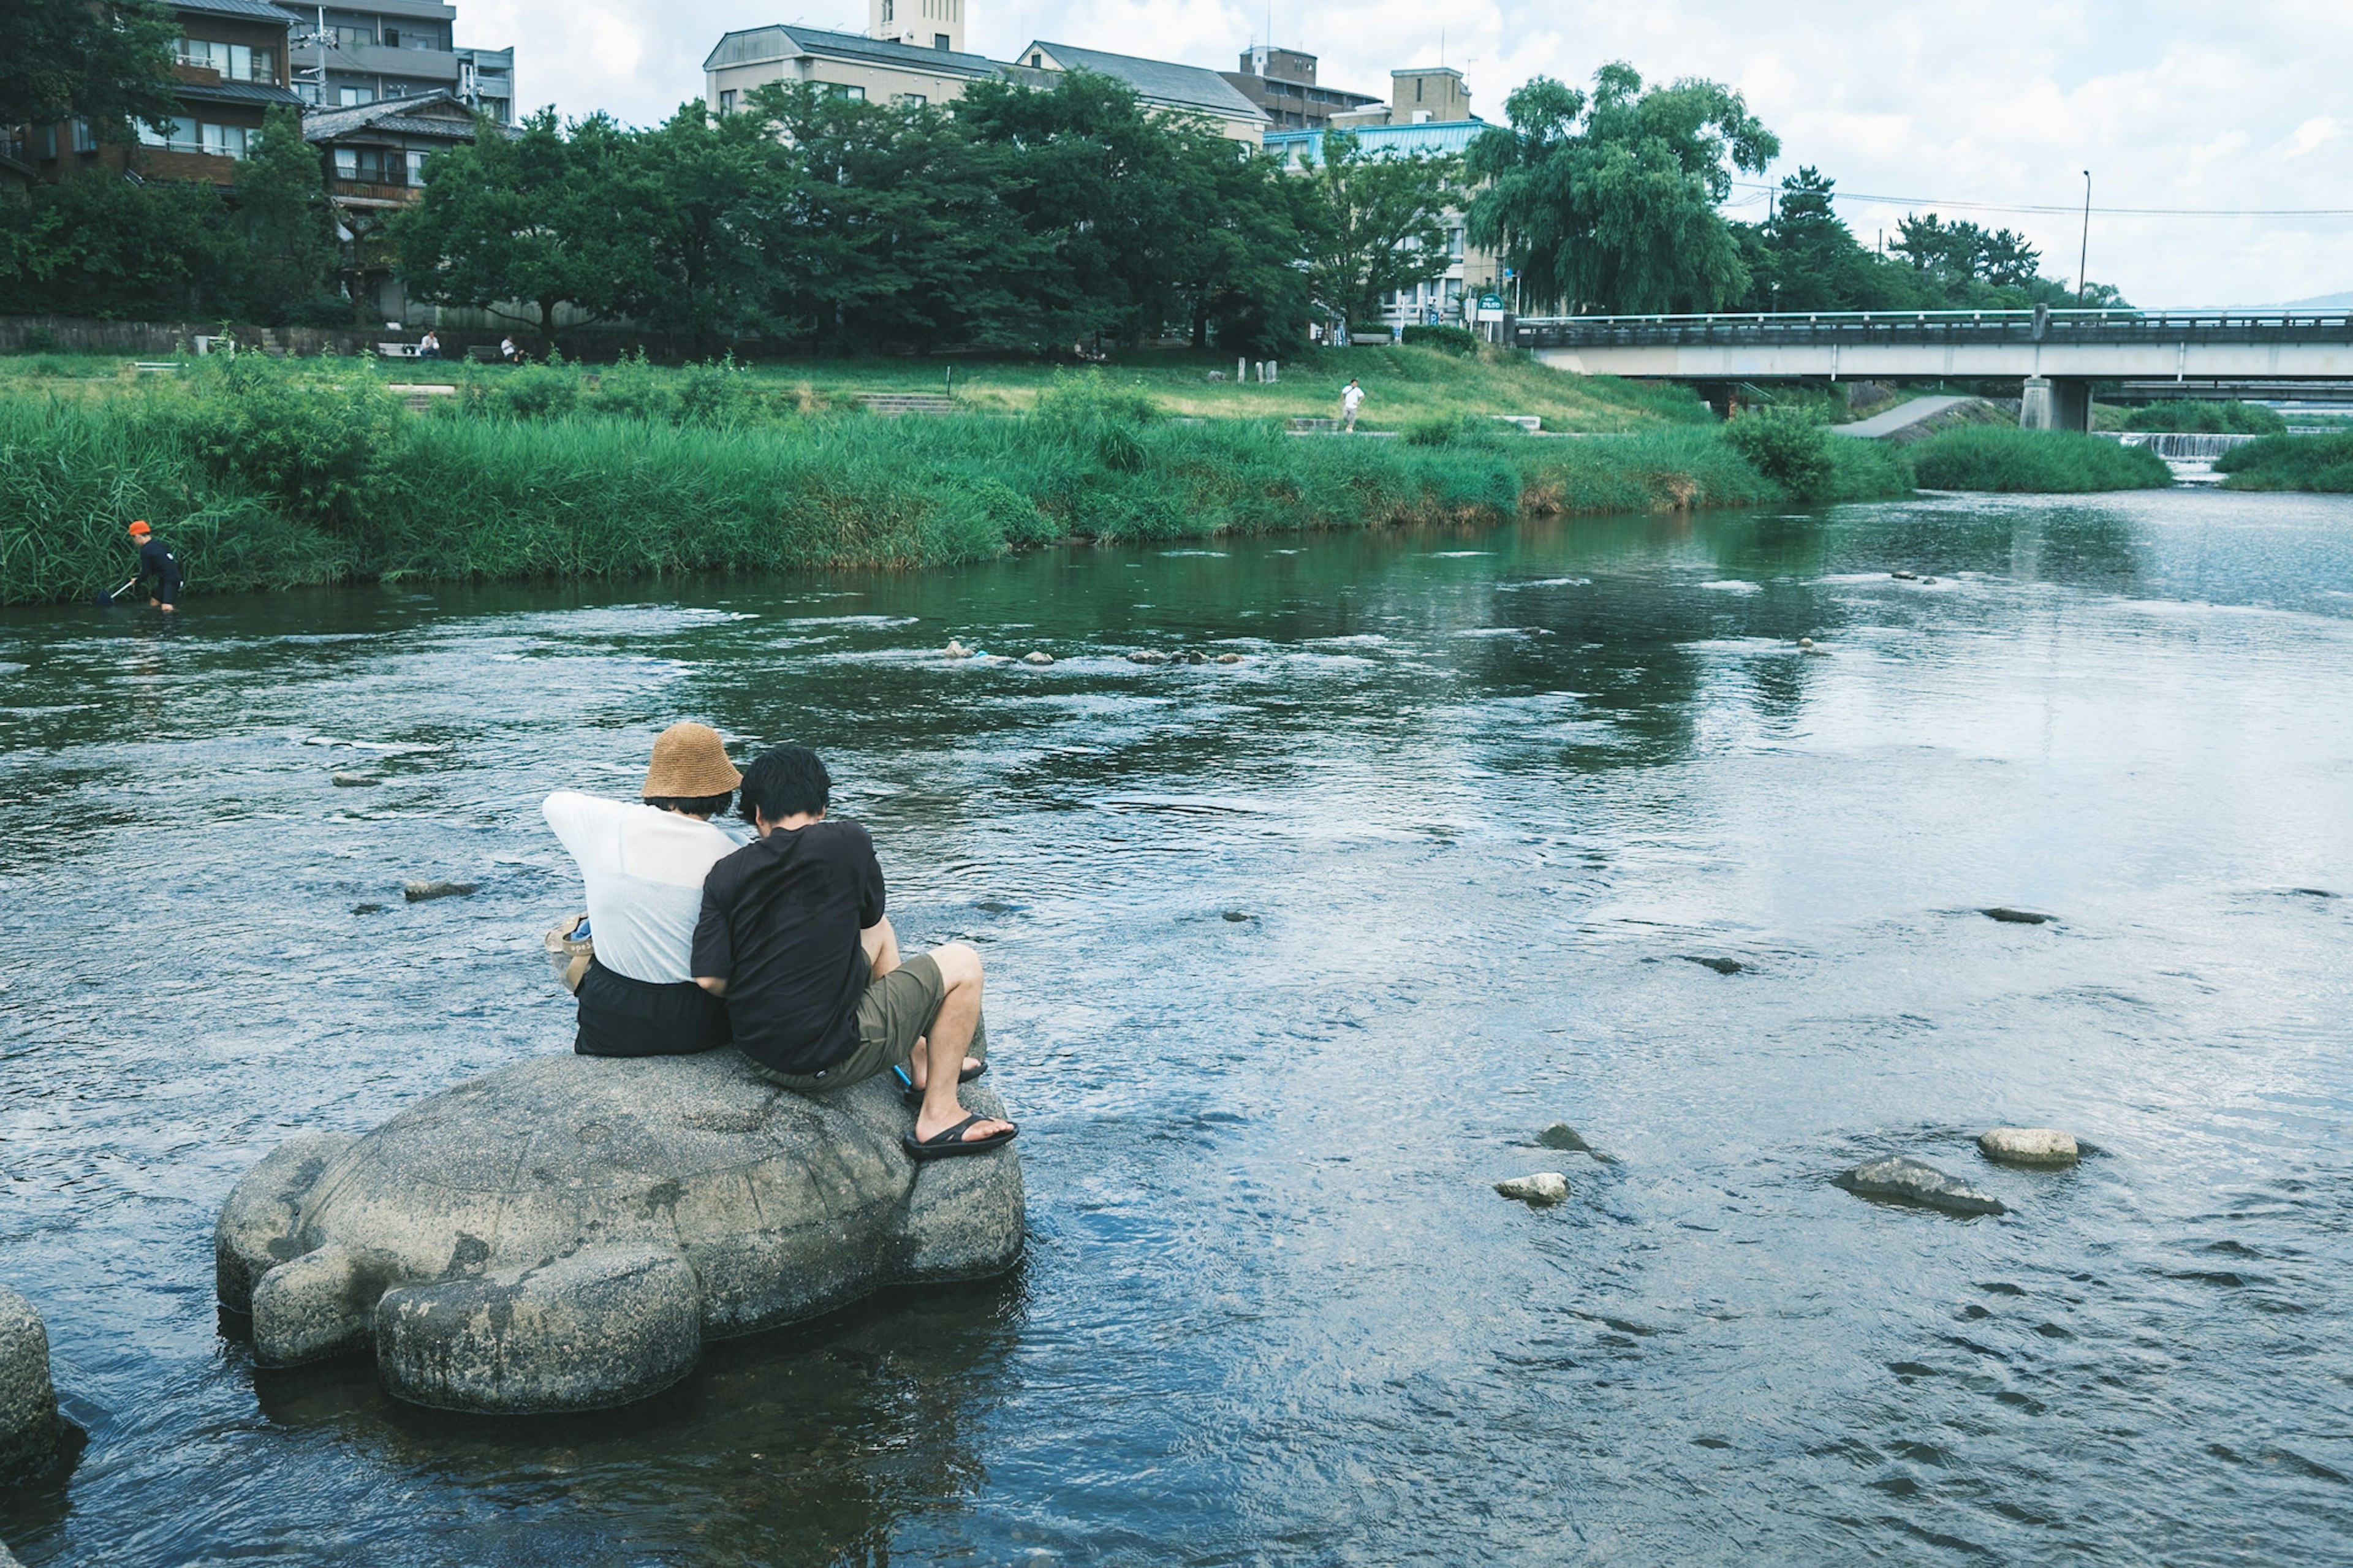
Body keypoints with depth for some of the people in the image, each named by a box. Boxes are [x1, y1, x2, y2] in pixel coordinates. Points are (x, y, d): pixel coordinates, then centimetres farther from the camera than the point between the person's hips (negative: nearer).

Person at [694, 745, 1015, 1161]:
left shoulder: (727, 873, -3)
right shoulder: (848, 842, -10)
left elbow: (709, 979, -8)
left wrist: (758, 995, 12)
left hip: (757, 1053, 6)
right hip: (828, 1060, -6)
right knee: (962, 964, 9)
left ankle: (921, 1065, 37)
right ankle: (938, 1116, 11)